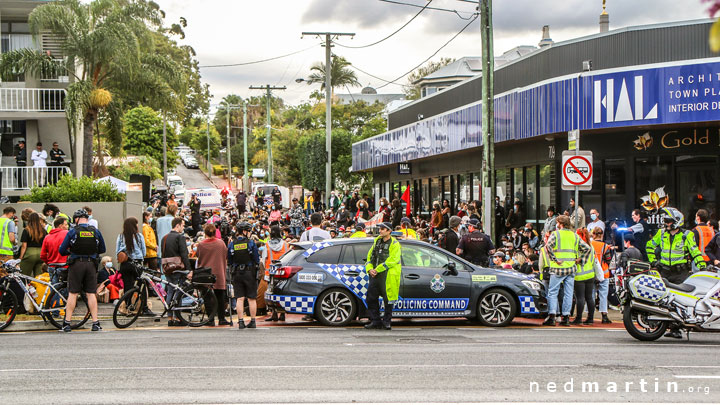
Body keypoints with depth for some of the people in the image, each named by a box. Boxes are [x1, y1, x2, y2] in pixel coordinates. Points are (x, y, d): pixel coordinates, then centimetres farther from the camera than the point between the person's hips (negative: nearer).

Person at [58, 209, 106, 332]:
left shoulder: (72, 232, -4)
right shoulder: (96, 232, 4)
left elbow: (62, 251, -1)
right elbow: (102, 250, 13)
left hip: (76, 263, -2)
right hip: (91, 264, 2)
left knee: (72, 294, 2)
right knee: (91, 294, 5)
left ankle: (67, 323, 2)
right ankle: (95, 323, 2)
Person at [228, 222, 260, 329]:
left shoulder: (231, 245, 1)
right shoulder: (251, 243, -7)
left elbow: (229, 262, 6)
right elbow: (257, 259, -4)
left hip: (237, 274, 2)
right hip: (250, 273, -2)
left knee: (240, 299, 3)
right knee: (252, 298, 6)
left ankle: (240, 322, -1)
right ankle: (252, 321, 8)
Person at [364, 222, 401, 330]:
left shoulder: (394, 244, -7)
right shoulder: (377, 241, 14)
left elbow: (392, 260, -16)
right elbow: (370, 256, 18)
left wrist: (377, 270, -17)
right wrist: (369, 269, 0)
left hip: (388, 276, -7)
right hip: (375, 276, 7)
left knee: (388, 299, -1)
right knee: (371, 297, 5)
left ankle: (386, 322, 9)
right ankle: (375, 321, 13)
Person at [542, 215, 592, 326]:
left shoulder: (555, 234, -1)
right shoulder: (575, 236, 13)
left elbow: (548, 246, -20)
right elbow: (588, 248, 10)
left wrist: (554, 259, -15)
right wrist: (580, 260, 9)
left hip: (558, 268, -4)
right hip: (571, 268, 4)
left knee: (553, 292, 0)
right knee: (568, 293, 7)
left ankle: (551, 316, -10)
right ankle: (566, 317, 6)